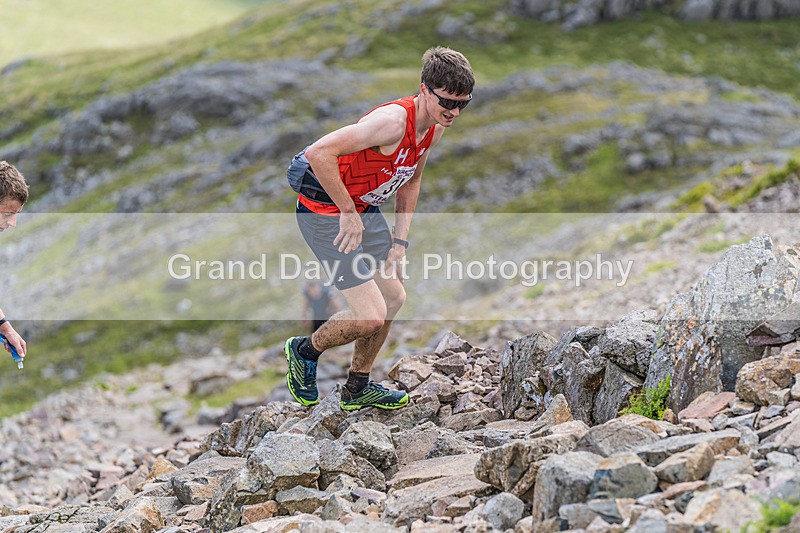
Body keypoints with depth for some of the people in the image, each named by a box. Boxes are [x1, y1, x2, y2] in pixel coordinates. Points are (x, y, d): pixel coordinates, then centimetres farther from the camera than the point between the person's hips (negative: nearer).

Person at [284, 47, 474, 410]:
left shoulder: (434, 128, 0)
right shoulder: (393, 121, -30)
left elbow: (410, 181, 16)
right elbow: (320, 153, -34)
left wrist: (400, 241, 9)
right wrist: (348, 213, -25)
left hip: (363, 209, 9)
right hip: (325, 210, -9)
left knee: (393, 297, 14)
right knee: (370, 317, -12)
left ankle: (357, 389, 30)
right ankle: (305, 351, 17)